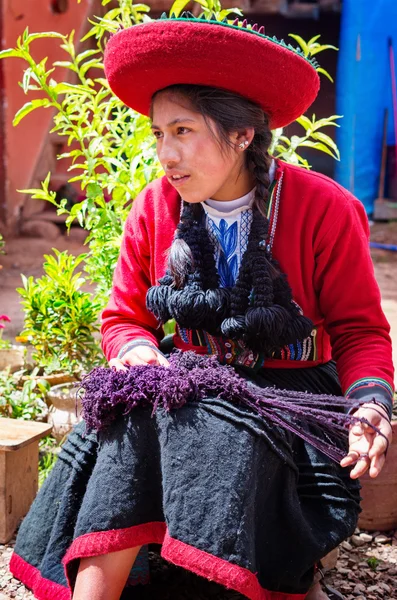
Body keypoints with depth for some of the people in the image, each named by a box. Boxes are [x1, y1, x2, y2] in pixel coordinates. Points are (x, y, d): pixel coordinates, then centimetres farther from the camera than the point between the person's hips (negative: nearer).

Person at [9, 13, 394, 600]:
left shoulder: (323, 209, -9)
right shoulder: (154, 209, 1)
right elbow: (125, 318, 11)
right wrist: (137, 349, -13)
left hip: (290, 394, -3)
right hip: (193, 388, 3)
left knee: (228, 437, -34)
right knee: (130, 431, -27)